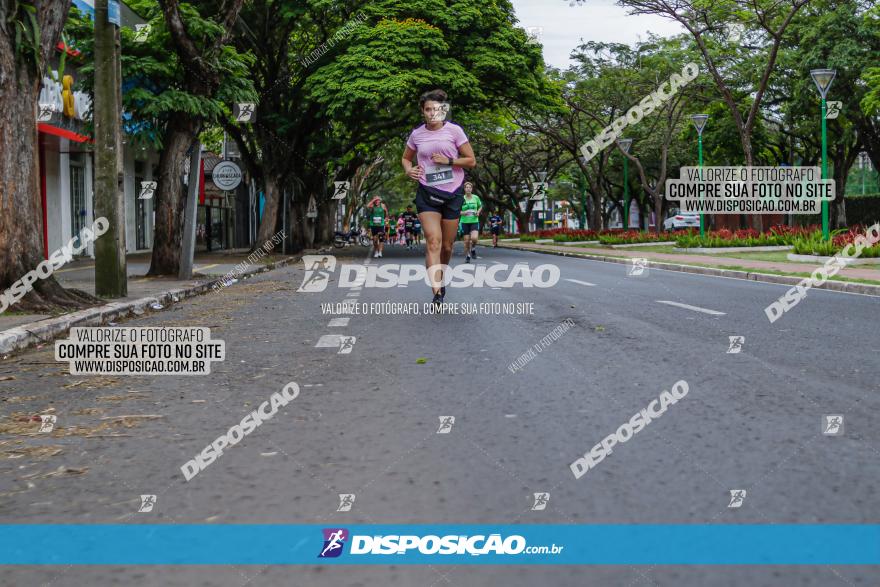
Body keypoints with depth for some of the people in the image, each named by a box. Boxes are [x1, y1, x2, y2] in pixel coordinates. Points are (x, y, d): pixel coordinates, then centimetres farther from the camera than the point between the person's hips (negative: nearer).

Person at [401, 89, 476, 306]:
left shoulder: (454, 130, -1)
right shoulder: (417, 134, 4)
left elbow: (471, 161, 1)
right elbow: (406, 158, 22)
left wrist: (447, 161, -13)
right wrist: (409, 170, -1)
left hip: (453, 193, 0)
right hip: (427, 193, 0)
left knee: (447, 245, 8)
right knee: (433, 241, -16)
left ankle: (440, 277, 36)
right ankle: (437, 293, -23)